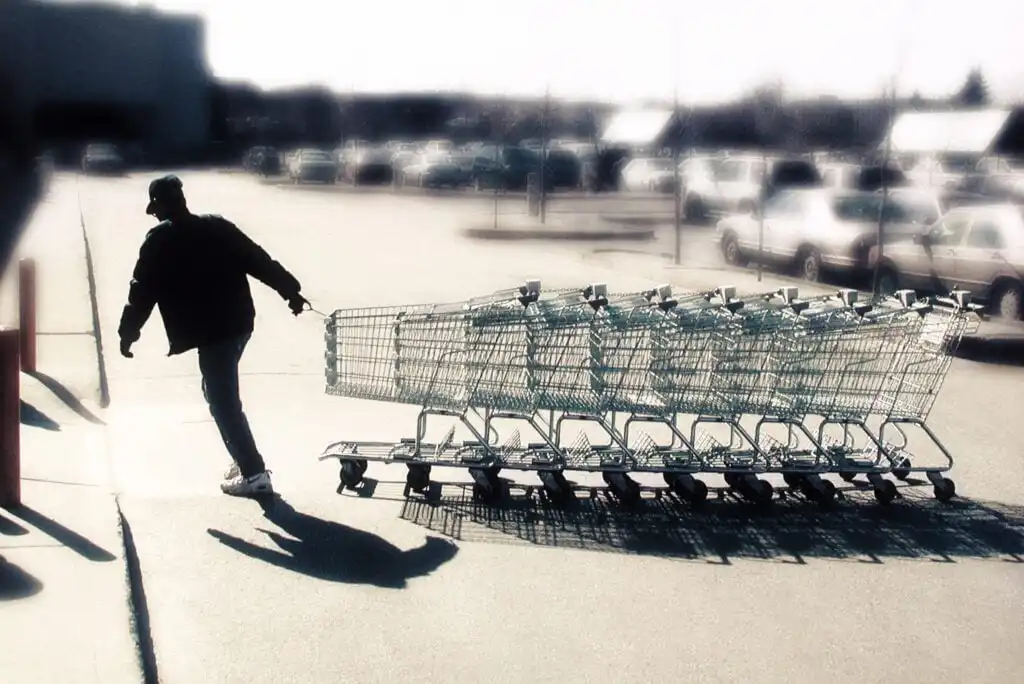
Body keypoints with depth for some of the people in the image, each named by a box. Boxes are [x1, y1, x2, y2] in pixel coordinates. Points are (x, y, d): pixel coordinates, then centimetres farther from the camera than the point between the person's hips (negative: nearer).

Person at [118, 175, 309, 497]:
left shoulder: (160, 241, -4)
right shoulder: (218, 227, 10)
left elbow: (142, 290, -1)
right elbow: (259, 260, 10)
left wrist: (128, 332, 9)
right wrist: (290, 290, 17)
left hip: (212, 332, -7)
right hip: (239, 322, 7)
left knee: (223, 403, -1)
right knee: (221, 395, 22)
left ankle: (254, 474, -1)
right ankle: (245, 459, 25)